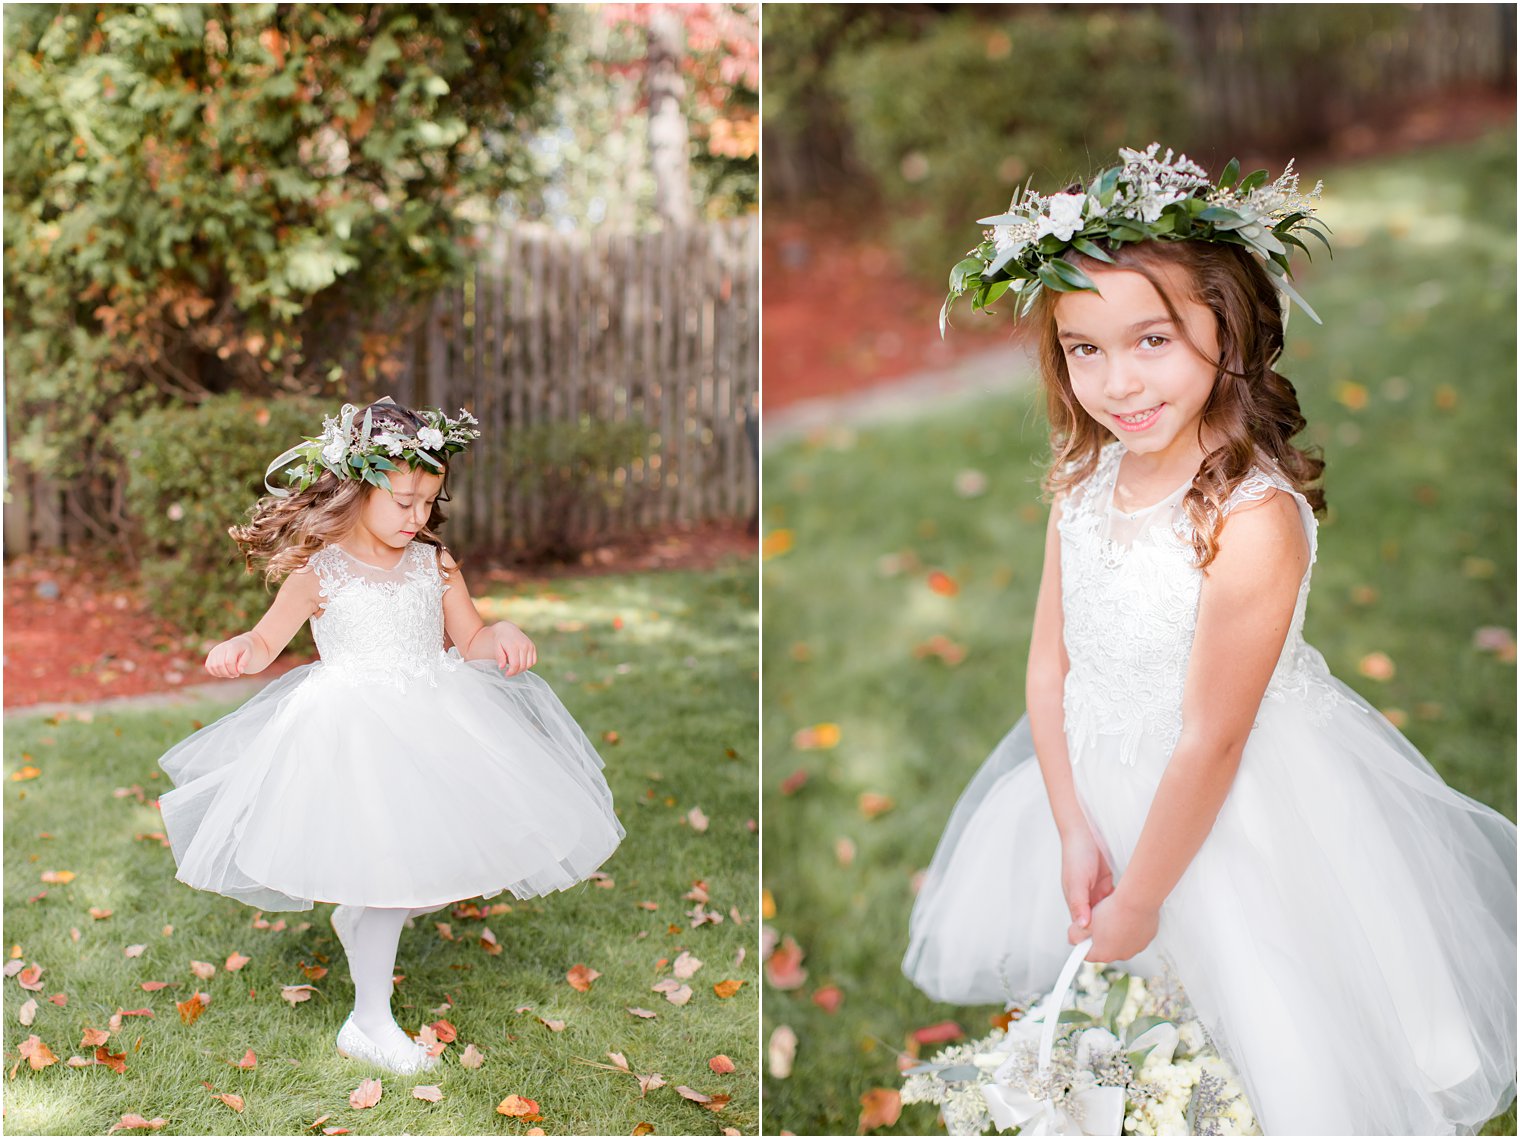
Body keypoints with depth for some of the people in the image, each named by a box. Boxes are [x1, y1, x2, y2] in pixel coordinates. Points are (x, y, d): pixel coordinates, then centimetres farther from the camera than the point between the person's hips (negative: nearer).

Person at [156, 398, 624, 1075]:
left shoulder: (433, 563, 7)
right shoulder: (319, 571, -5)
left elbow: (470, 641, 12)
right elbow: (267, 640, -3)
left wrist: (502, 637, -10)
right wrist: (237, 650, -26)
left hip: (436, 719, 5)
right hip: (354, 732, -5)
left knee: (459, 841, 1)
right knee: (387, 860, -9)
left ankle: (359, 919, 31)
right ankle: (369, 1022, 7)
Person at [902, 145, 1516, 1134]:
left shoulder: (1253, 518, -31)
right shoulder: (1084, 479, -8)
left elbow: (1212, 742, -24)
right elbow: (1050, 668, -1)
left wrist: (1139, 901, -14)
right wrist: (1074, 834, -7)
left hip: (1235, 809, -7)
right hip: (1095, 778, 7)